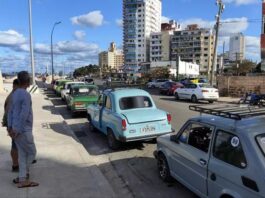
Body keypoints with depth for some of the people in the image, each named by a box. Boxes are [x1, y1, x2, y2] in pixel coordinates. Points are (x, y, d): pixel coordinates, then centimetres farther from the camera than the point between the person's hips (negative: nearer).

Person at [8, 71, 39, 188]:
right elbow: (24, 115, -24)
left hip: (16, 129, 8)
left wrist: (10, 127, 10)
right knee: (32, 152, 6)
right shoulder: (26, 95, -18)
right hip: (24, 130, -8)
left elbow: (10, 112, 11)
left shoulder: (15, 94, 10)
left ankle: (22, 179, 15)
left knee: (22, 154, 11)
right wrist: (18, 131, -19)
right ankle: (23, 177, 14)